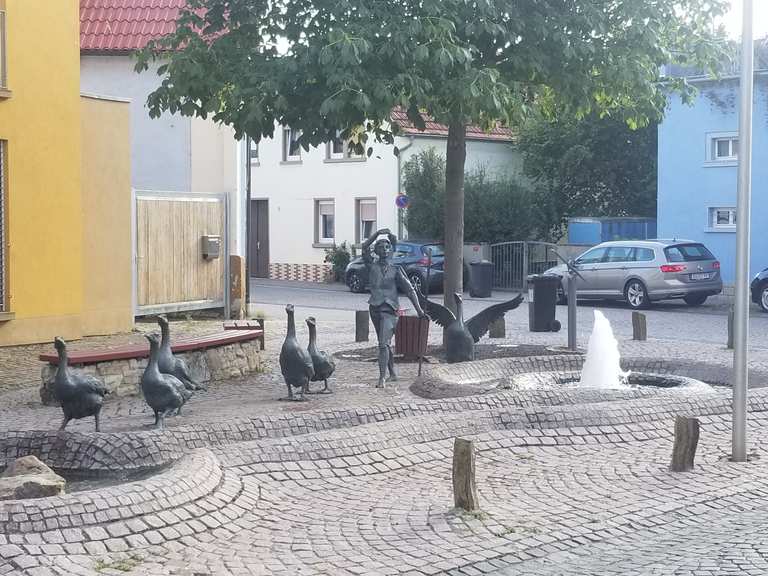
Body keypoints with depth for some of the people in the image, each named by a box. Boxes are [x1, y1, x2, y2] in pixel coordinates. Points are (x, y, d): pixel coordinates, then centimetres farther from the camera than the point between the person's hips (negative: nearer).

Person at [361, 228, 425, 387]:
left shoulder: (396, 269, 1)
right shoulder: (372, 265, 6)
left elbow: (409, 289, -1)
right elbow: (365, 247, -4)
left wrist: (419, 309, -5)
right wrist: (378, 233, -9)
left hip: (389, 309, -4)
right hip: (375, 308, 4)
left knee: (384, 344, -16)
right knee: (385, 343, 16)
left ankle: (382, 378, -20)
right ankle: (392, 373, 31)